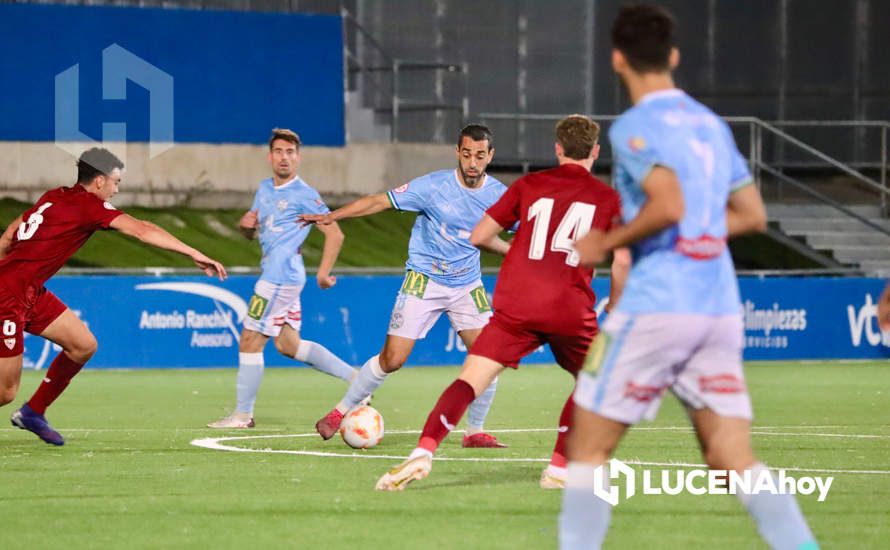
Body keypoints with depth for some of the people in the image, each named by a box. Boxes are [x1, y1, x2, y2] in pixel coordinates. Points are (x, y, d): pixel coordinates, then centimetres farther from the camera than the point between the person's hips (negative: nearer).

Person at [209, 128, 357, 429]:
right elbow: (250, 232, 23)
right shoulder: (265, 188, 15)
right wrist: (245, 223, 0)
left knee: (250, 341, -5)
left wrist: (323, 272, -20)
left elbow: (334, 233, -13)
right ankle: (354, 376, 18)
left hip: (282, 277, -9)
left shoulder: (303, 194, -11)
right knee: (288, 345, 13)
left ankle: (243, 414, 2)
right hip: (275, 276, 9)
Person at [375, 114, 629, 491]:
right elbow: (622, 261, 3)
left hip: (515, 305, 0)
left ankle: (423, 452, -27)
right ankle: (558, 468, 15)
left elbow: (478, 236, 13)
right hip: (571, 311, 0)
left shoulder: (529, 185, 13)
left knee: (470, 379, -6)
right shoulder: (608, 198, 9)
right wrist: (615, 306, 19)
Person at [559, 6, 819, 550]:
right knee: (733, 458, 3)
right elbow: (753, 215, 18)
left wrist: (607, 241, -9)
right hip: (721, 309, 6)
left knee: (589, 445, 6)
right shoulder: (711, 123, 15)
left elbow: (669, 206, -22)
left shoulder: (634, 127, -8)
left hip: (656, 307, -6)